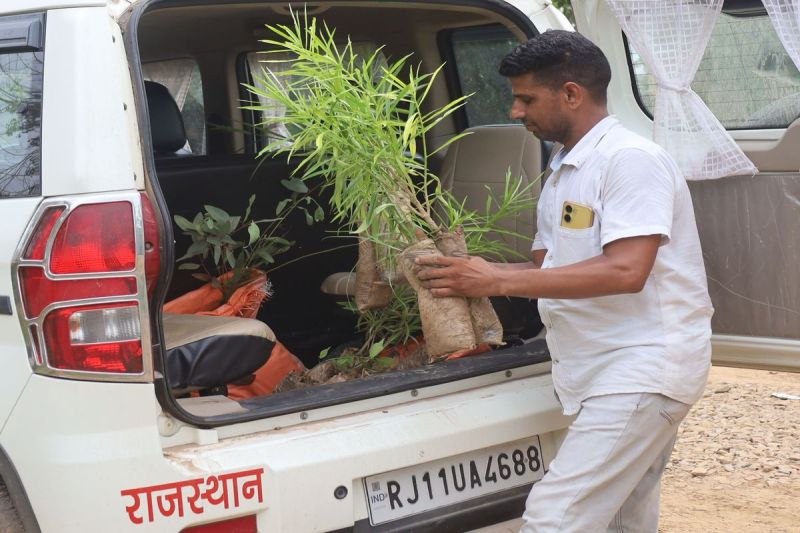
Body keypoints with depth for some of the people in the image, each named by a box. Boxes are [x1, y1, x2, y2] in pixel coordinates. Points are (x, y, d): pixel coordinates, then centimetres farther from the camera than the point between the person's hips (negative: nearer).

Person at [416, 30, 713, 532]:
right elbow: (547, 269, 21)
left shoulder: (630, 158, -13)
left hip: (643, 366, -10)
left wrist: (498, 281, -23)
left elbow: (625, 271, -24)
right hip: (605, 371, 10)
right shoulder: (562, 175, 17)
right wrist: (472, 272, 4)